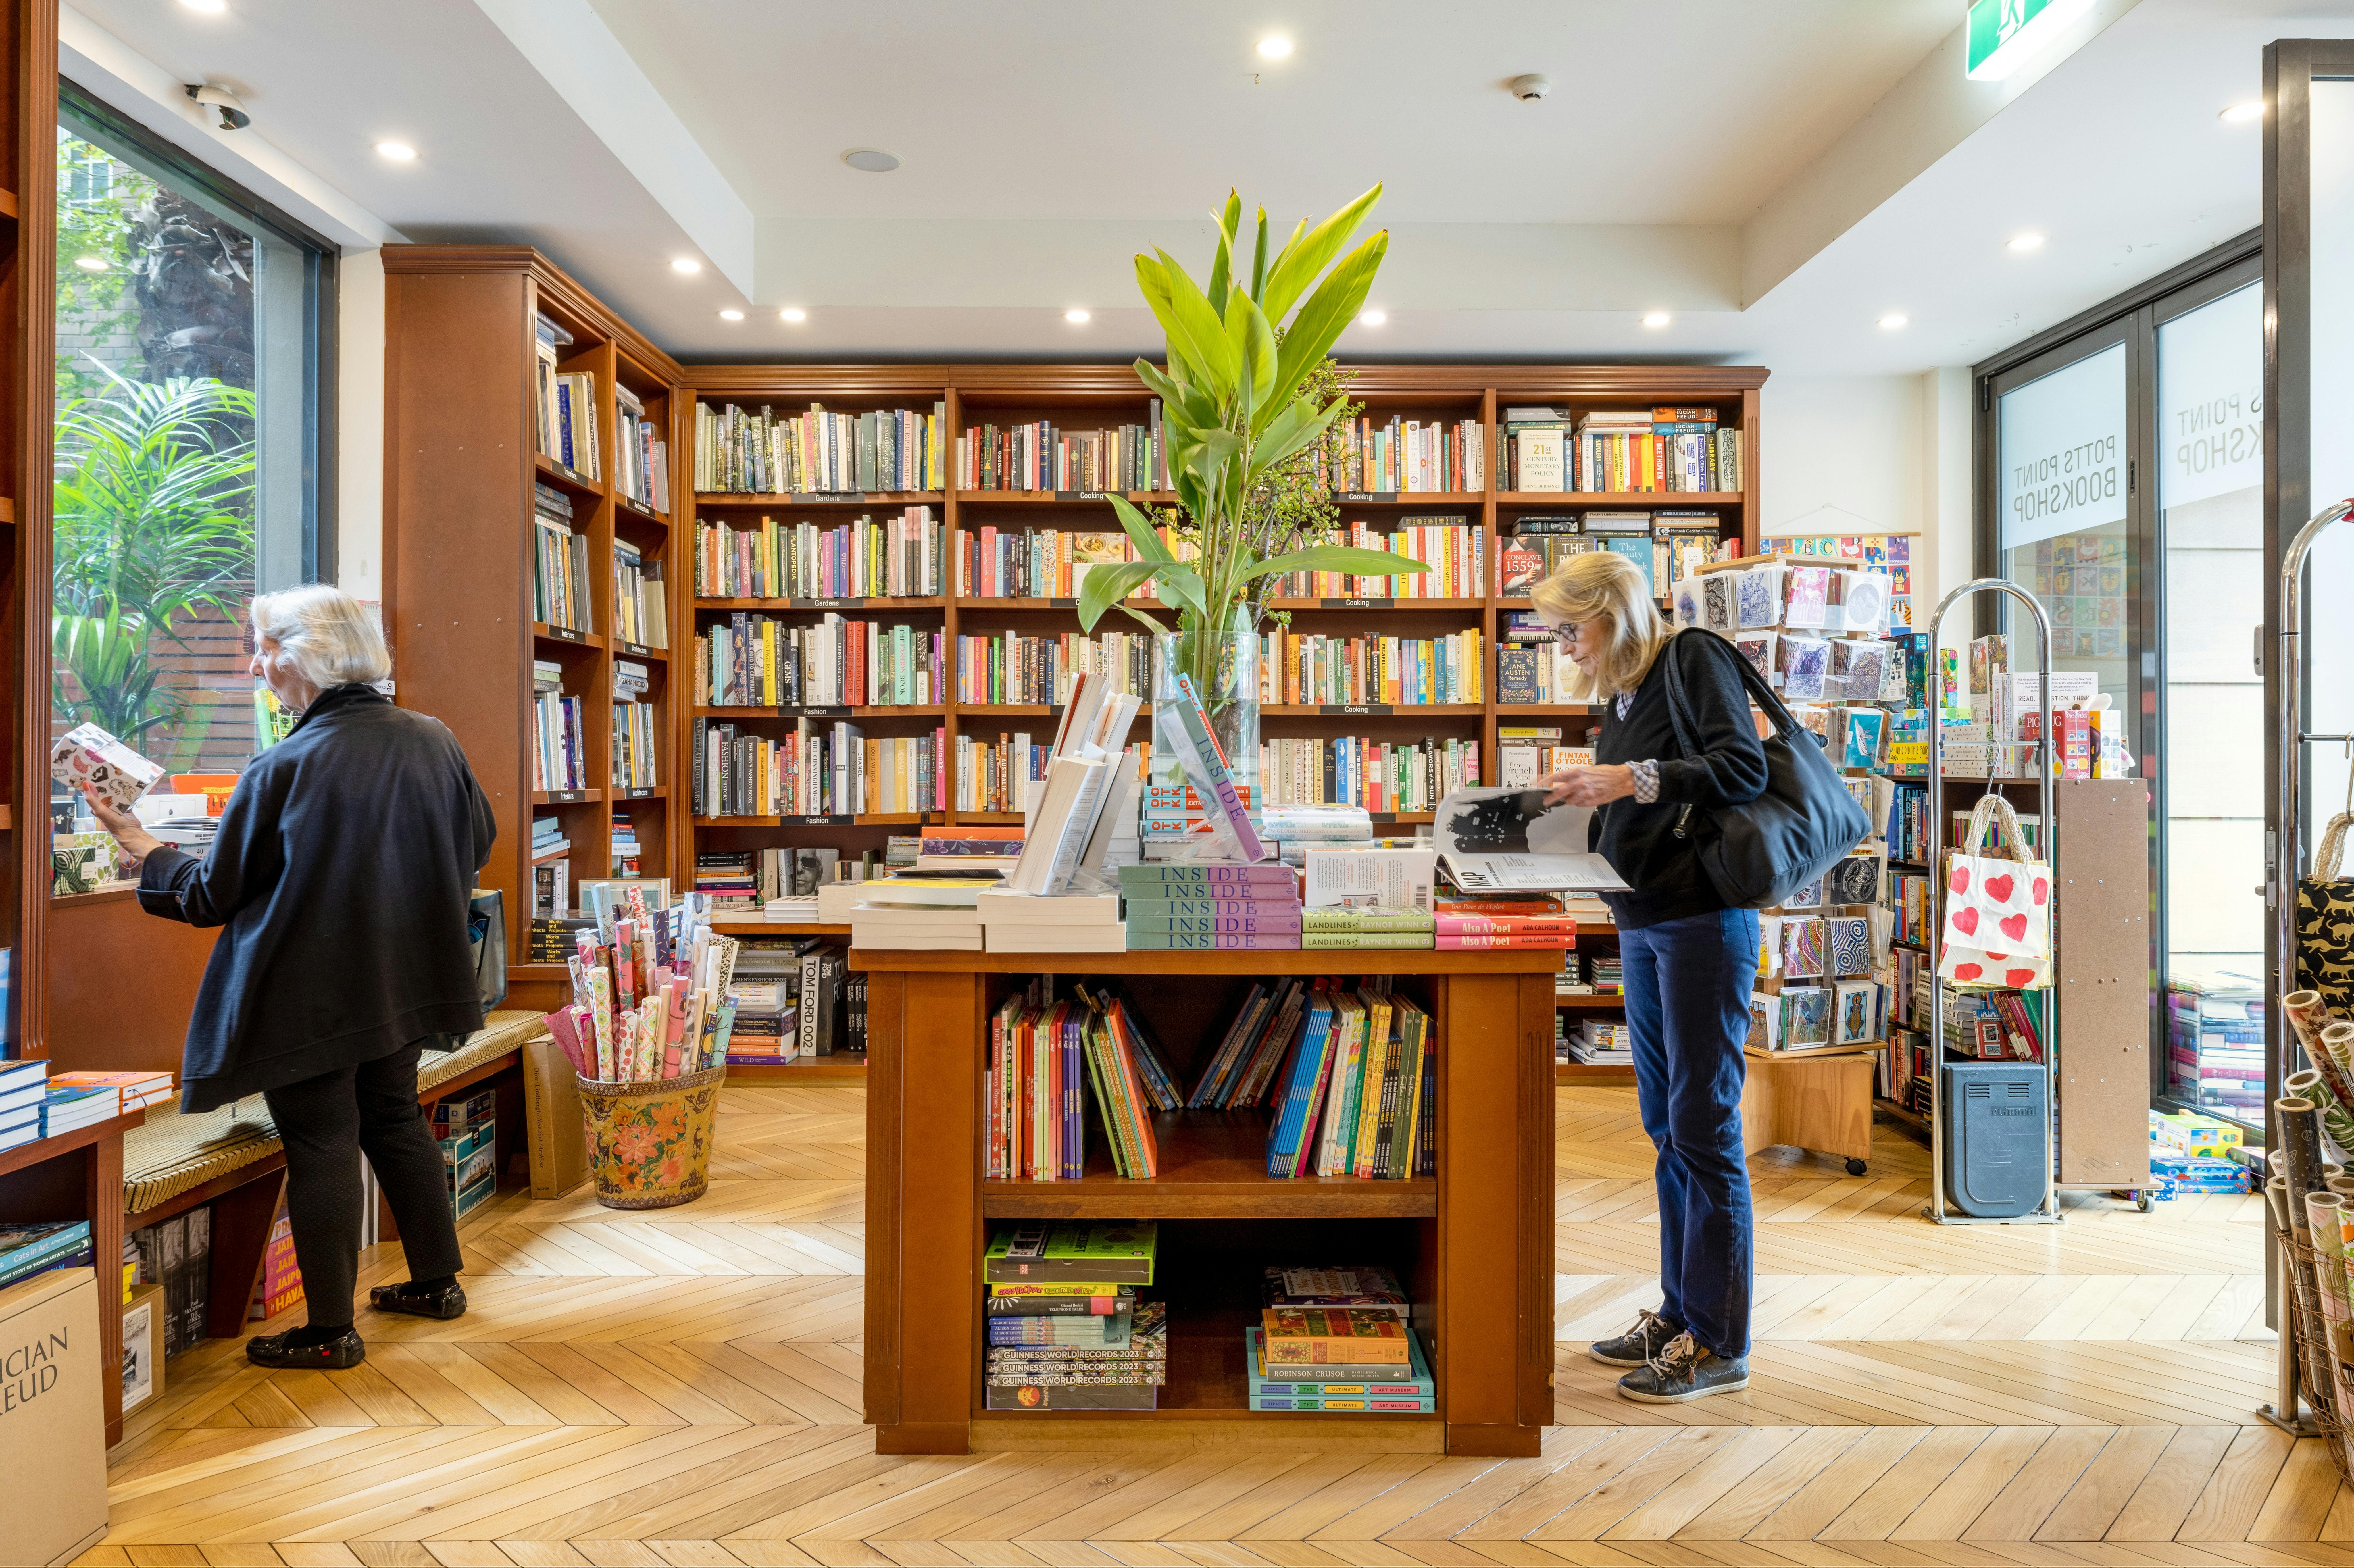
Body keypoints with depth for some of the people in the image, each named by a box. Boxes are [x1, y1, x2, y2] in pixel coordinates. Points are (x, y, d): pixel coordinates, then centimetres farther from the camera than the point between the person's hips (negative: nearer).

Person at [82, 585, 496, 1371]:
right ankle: (437, 1280, 30)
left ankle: (332, 1330, 18)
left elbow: (210, 897, -8)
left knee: (321, 1147, 6)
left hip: (309, 998, -6)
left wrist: (137, 841, 8)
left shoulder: (280, 771, -20)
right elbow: (477, 843, 9)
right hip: (404, 983, 6)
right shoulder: (434, 741, -5)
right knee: (394, 1119, 21)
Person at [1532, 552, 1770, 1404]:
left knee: (1703, 1126, -4)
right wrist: (1585, 794, 9)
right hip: (1643, 927, 9)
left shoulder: (1696, 659, -5)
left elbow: (1745, 770, -15)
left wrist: (1636, 779, -22)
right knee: (1666, 1125, 13)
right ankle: (1679, 1313, 25)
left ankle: (1718, 1342, 7)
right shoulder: (1620, 695, 18)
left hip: (1704, 923, -9)